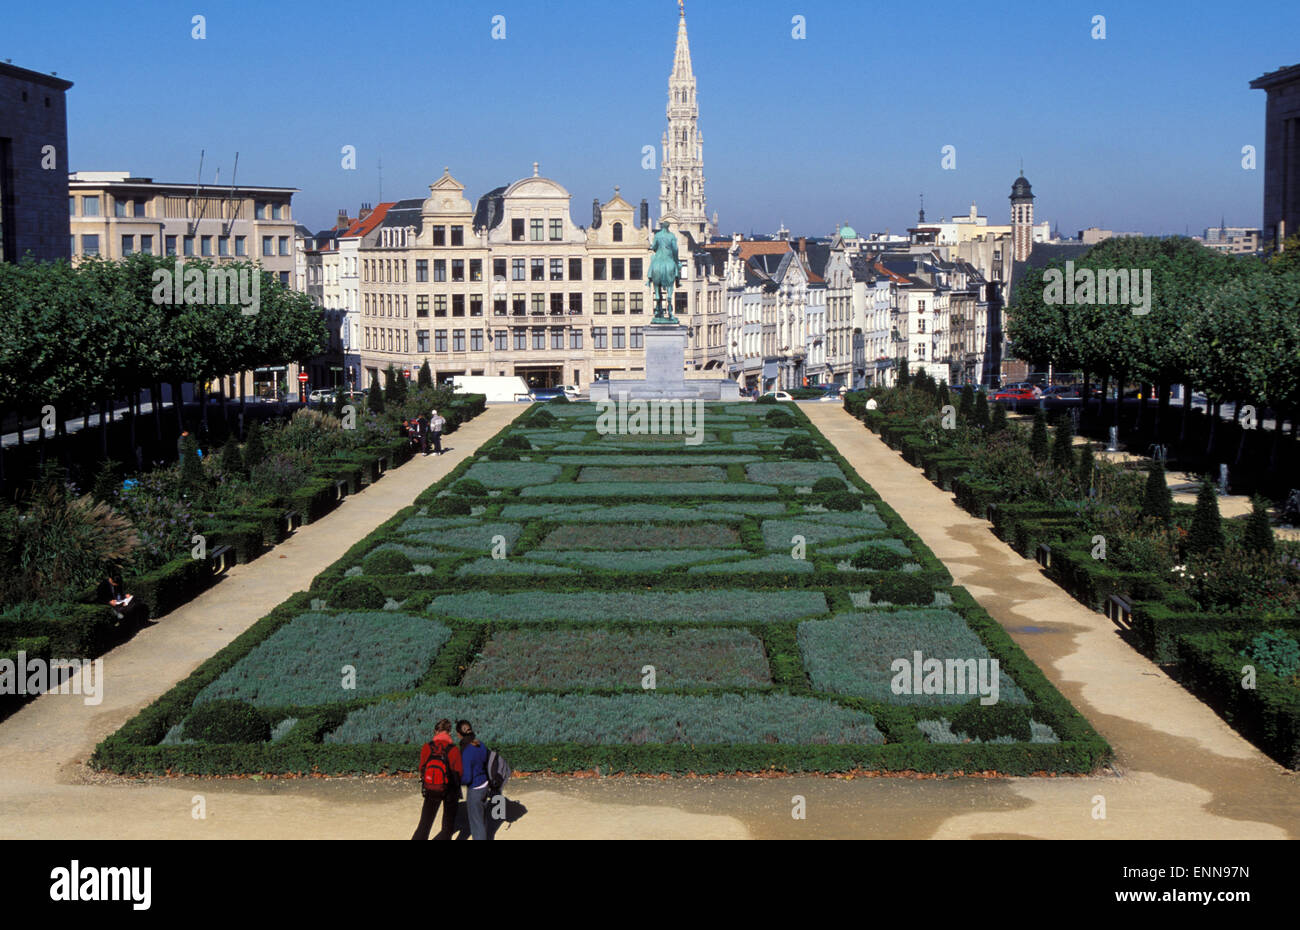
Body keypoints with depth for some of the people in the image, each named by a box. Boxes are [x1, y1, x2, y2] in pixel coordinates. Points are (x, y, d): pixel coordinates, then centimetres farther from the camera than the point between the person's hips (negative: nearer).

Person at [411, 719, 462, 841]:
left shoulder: (427, 747, -9)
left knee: (423, 826, 16)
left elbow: (421, 770, -3)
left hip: (430, 791, 2)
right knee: (448, 828, 10)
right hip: (450, 792, -2)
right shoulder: (454, 750, -16)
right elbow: (459, 772, -9)